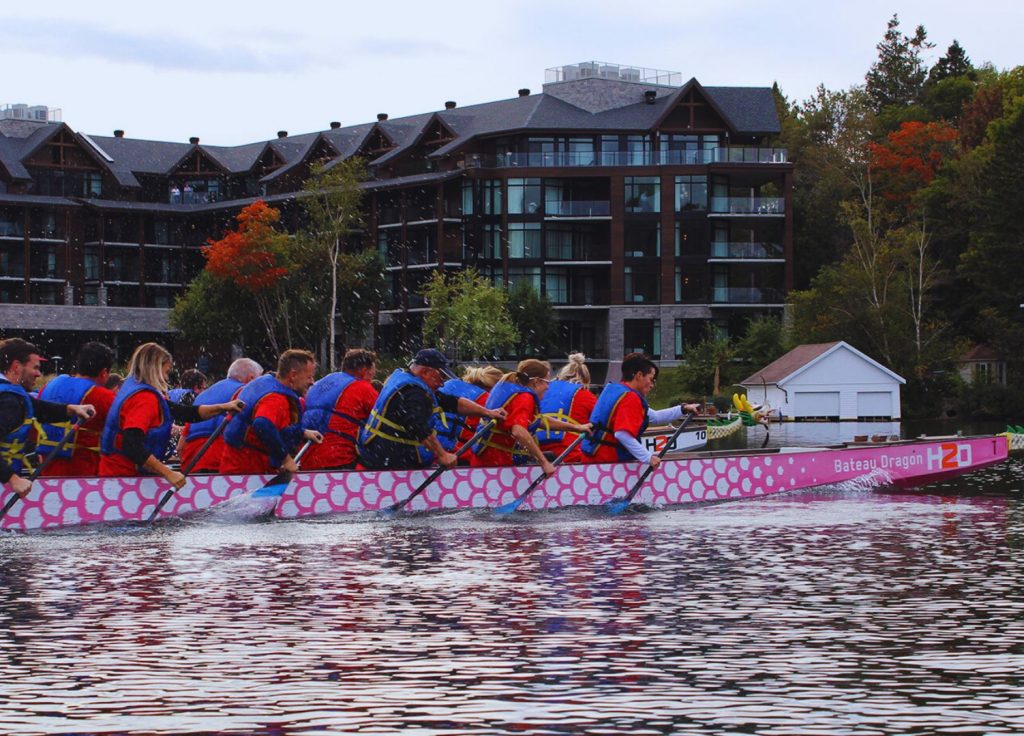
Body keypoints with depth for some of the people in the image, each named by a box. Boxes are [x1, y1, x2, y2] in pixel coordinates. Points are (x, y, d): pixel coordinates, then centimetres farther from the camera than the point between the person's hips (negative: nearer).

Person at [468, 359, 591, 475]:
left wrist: (576, 427, 26)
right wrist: (544, 462, -29)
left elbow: (539, 420, 24)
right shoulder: (524, 397, -15)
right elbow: (519, 431, -32)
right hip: (495, 461, -10)